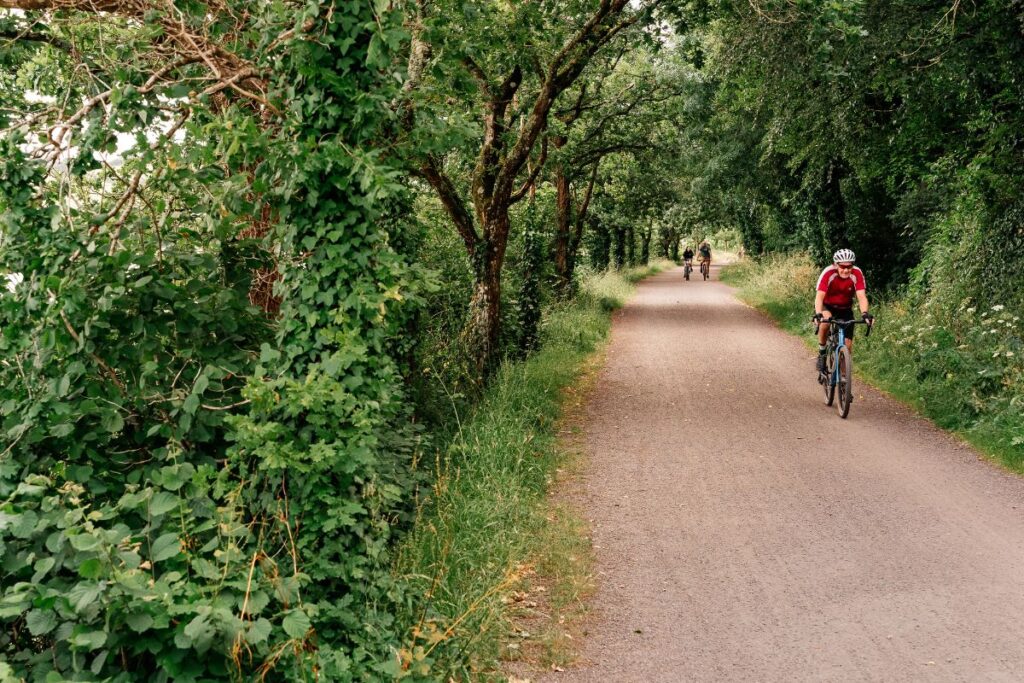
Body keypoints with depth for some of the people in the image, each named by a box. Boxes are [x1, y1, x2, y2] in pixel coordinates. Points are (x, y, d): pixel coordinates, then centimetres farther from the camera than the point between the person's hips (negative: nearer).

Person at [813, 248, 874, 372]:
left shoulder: (857, 274, -23)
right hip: (827, 307, -2)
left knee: (847, 344, -6)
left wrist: (865, 313, -48)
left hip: (845, 309, 2)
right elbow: (819, 296, -36)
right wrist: (818, 314, -53)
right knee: (825, 318, -37)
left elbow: (861, 296, -30)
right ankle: (821, 353, -16)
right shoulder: (828, 273, -28)